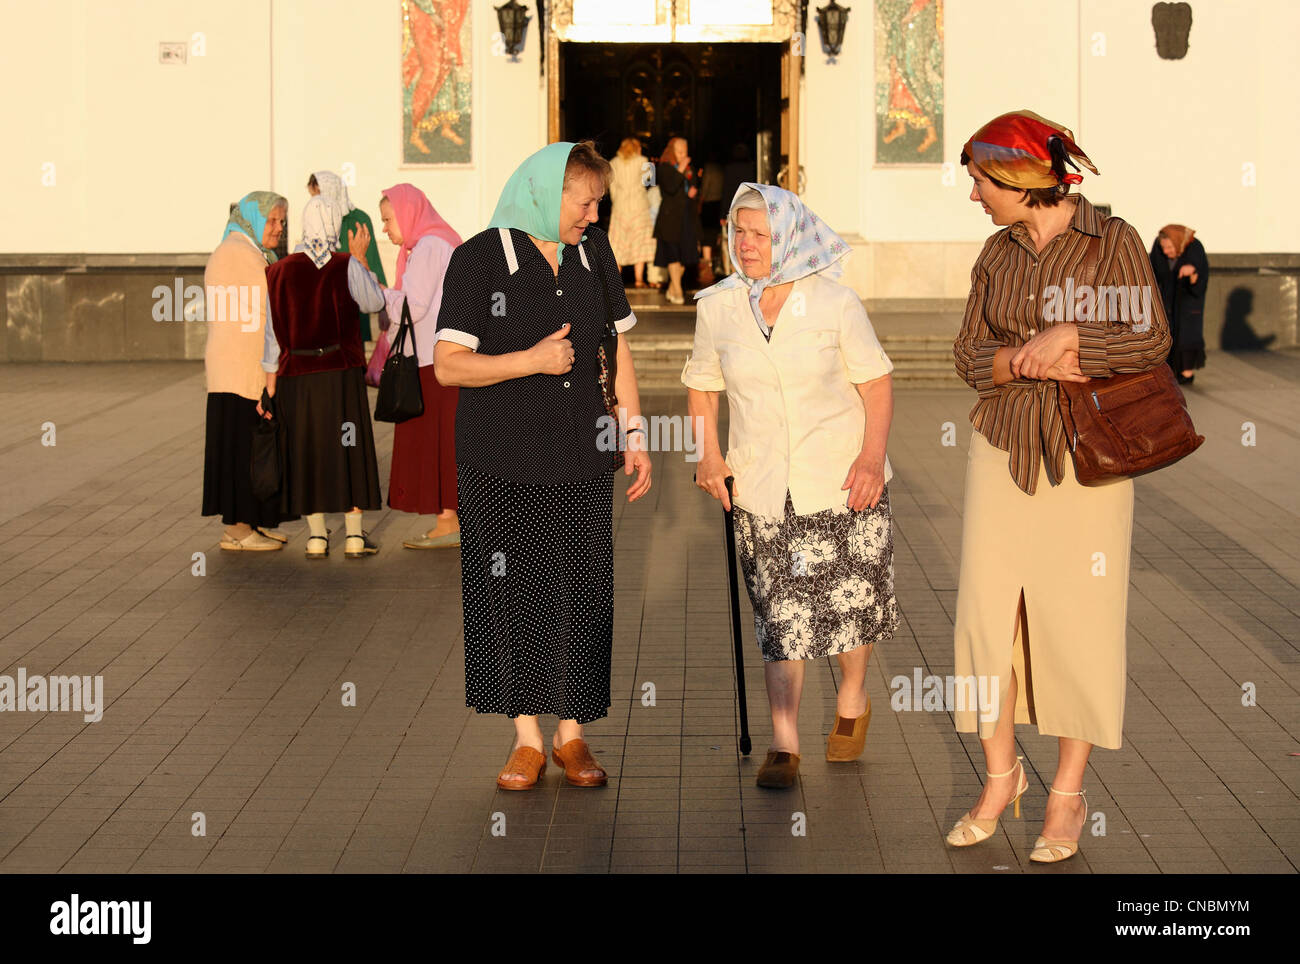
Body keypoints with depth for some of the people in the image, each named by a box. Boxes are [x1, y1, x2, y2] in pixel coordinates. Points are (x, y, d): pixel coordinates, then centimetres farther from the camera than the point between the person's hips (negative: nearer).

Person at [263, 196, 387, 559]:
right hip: (342, 374, -1)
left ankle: (316, 537, 10)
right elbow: (373, 302, 5)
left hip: (296, 375, 2)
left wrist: (270, 379, 5)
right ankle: (354, 536, 7)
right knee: (348, 448, 8)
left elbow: (272, 330, -1)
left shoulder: (281, 271, -2)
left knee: (307, 451, 9)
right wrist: (360, 258, 13)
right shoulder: (347, 267, -9)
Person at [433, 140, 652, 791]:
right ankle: (527, 741, 13)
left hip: (580, 455, 3)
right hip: (501, 460, -3)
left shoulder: (593, 252, 7)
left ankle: (571, 735, 15)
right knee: (512, 594, 2)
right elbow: (448, 366, -10)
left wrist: (635, 434, 10)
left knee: (581, 594, 3)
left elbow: (618, 345, 15)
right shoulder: (479, 258, -7)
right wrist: (532, 360, -19)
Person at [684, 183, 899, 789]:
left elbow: (875, 382, -3)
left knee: (852, 597, 8)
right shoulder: (717, 307, 1)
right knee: (780, 612, -3)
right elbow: (702, 386, 13)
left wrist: (873, 456, -14)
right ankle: (783, 744, 1)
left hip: (841, 481, -1)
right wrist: (708, 455, 0)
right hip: (762, 486, 1)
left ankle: (852, 699, 35)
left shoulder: (835, 303, -6)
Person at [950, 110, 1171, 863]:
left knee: (1078, 620, 0)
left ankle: (1070, 793, 13)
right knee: (989, 611, 2)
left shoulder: (1113, 241, -5)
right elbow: (970, 354, 4)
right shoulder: (997, 254, 8)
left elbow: (1153, 342, -10)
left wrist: (1069, 336, -21)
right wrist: (1031, 360, -14)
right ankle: (1001, 774, 20)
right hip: (1003, 452, 4)